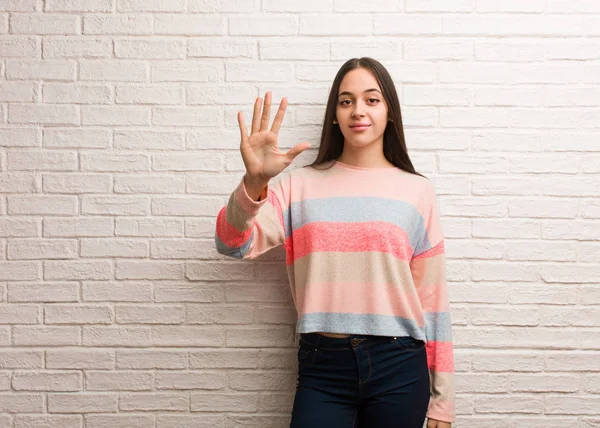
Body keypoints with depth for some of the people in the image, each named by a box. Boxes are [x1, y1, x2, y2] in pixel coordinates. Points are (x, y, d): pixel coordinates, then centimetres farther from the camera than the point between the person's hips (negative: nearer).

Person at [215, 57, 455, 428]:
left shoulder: (417, 191, 4)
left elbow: (432, 298, 4)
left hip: (398, 368, 1)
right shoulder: (300, 184, 4)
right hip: (322, 367, 0)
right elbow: (233, 244, -8)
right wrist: (254, 182, -27)